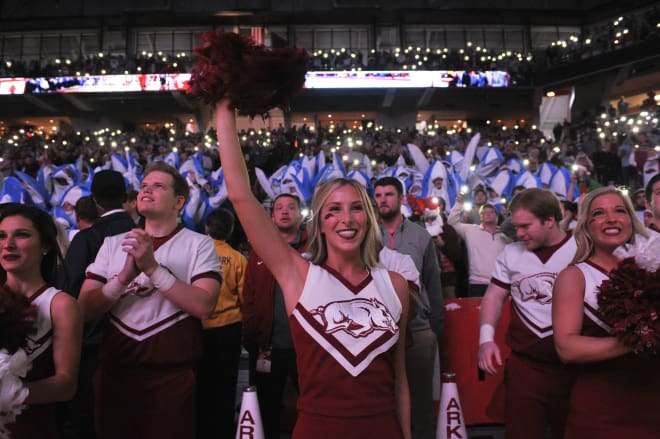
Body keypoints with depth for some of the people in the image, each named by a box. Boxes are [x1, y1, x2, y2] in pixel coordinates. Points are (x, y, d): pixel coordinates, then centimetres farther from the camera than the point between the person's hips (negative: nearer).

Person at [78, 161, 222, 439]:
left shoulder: (199, 244, -2)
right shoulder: (113, 244, 9)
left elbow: (204, 306, -15)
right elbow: (86, 309, 1)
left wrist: (153, 267, -18)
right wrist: (126, 275, -15)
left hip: (172, 375, -3)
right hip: (114, 372, 4)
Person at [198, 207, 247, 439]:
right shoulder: (238, 259, -7)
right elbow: (245, 297, -2)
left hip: (198, 328, 0)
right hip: (229, 329, 0)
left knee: (201, 383, 15)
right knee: (224, 385, 11)